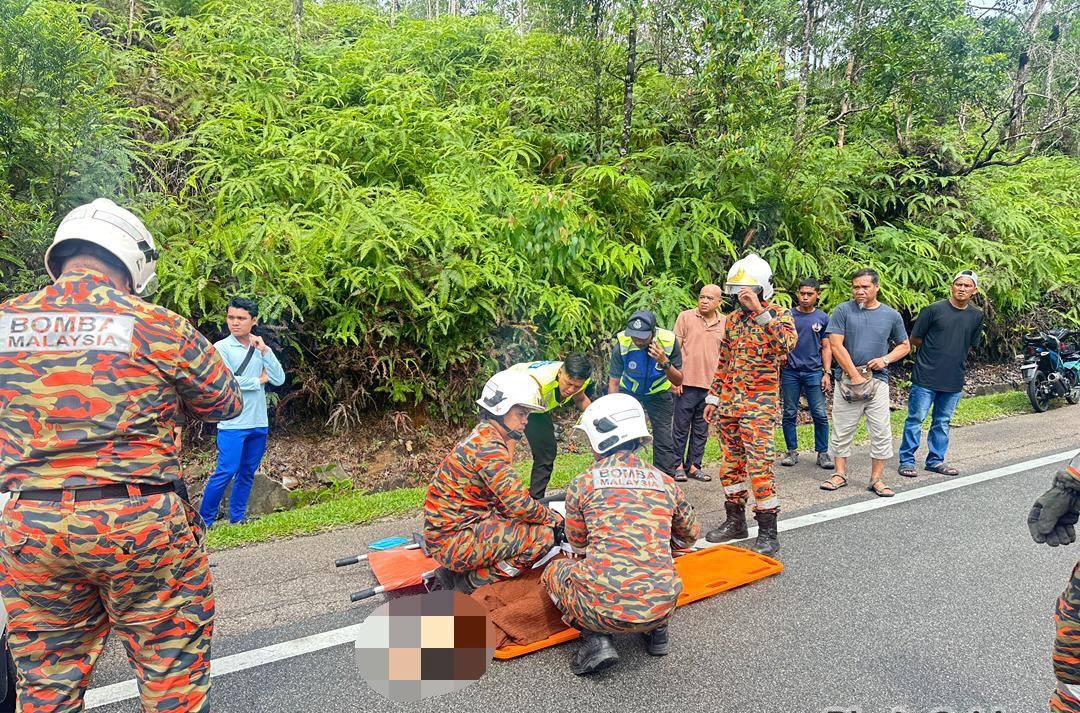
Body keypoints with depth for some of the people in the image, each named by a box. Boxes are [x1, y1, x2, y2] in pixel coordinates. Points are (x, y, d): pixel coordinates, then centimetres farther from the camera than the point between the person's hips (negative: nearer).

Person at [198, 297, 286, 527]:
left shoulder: (259, 348, 9)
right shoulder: (222, 347, -4)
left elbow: (279, 379, 0)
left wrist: (264, 349, -8)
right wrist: (258, 381, -5)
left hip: (259, 423, 5)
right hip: (232, 424, -5)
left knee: (247, 473, 12)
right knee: (226, 472, -7)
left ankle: (237, 518, 23)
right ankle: (204, 520, 8)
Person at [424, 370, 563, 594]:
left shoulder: (484, 436, 12)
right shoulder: (488, 446, -20)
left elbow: (509, 497, 15)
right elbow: (519, 504, -23)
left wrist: (546, 515, 5)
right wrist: (553, 518, -5)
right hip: (453, 541, -10)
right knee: (543, 535, -17)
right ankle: (470, 581, -6)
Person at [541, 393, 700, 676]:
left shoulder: (582, 484, -1)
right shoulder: (665, 482, 7)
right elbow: (690, 536, 24)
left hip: (603, 608, -4)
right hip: (660, 607, 4)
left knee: (555, 570, 25)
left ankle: (595, 640, 6)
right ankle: (657, 631, 19)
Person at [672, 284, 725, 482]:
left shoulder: (725, 323, 8)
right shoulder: (685, 317, -1)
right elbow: (675, 349, -1)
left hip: (711, 385, 3)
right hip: (686, 383, -3)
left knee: (701, 430, 11)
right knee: (681, 427, 4)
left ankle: (693, 466, 21)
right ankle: (678, 465, 15)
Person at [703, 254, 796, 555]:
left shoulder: (779, 317, -6)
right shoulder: (733, 319, 13)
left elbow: (786, 342, -30)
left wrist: (759, 311, -32)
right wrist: (714, 396, 17)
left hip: (759, 406, -7)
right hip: (728, 404, 7)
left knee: (760, 468, -8)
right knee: (730, 465, 13)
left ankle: (768, 532, 4)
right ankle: (735, 521, 26)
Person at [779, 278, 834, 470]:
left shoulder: (823, 318, 7)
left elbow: (826, 348, 9)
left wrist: (827, 373, 1)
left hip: (814, 372, 0)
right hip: (790, 372, 0)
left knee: (820, 415, -2)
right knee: (790, 414, 5)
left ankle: (822, 453, 9)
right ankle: (792, 452, 16)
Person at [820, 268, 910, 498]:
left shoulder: (891, 315, 7)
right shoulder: (843, 311, -2)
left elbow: (904, 345, 16)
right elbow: (836, 345, -7)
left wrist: (885, 360, -5)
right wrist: (855, 376, -10)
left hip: (878, 379, 2)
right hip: (847, 379, -1)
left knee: (881, 432, 1)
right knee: (842, 430, 6)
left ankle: (877, 479, 12)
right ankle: (840, 474, 18)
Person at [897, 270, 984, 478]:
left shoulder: (977, 316, 7)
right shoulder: (934, 310, -7)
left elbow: (970, 346, 19)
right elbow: (915, 339, 0)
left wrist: (954, 355, 10)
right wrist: (935, 352, 3)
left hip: (954, 380, 5)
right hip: (926, 377, -4)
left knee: (942, 422, 13)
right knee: (916, 419, -1)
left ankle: (936, 460, 25)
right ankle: (906, 460, 8)